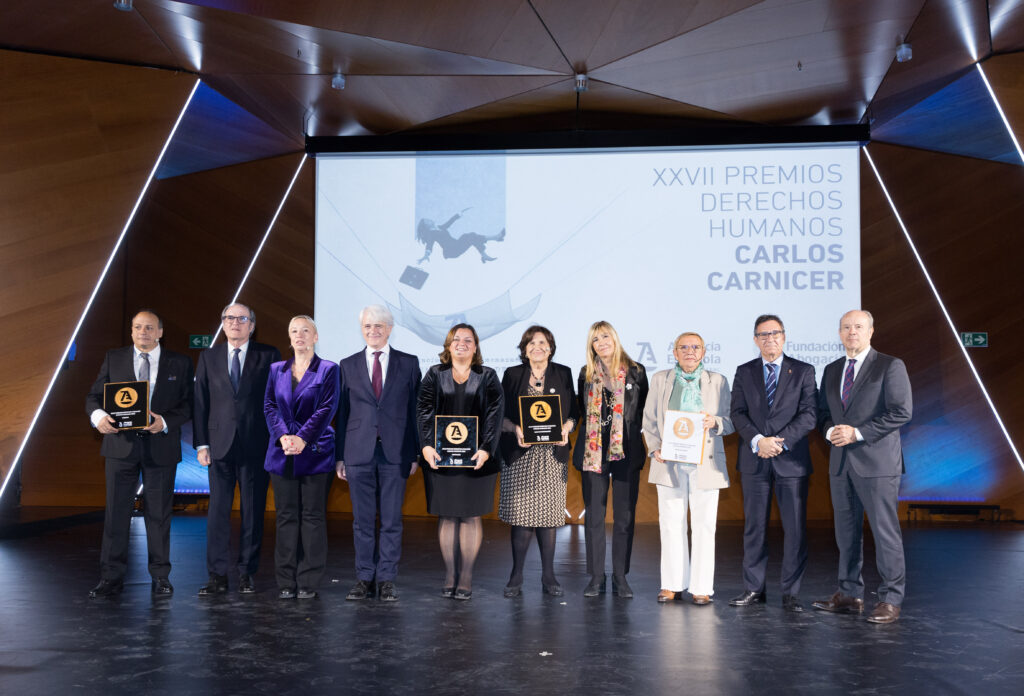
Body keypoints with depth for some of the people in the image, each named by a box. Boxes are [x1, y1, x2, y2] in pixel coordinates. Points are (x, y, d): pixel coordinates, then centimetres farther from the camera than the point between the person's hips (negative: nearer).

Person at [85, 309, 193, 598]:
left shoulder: (179, 363, 4)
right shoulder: (114, 358, 8)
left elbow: (188, 404, 1)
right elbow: (94, 395, 7)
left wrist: (165, 422, -17)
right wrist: (98, 415, -15)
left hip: (161, 447, -1)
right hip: (121, 444, 1)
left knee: (159, 513, 6)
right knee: (116, 511, 4)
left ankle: (160, 577, 16)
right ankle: (111, 577, 13)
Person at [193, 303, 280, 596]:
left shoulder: (268, 356, 4)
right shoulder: (209, 357, 11)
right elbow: (200, 402, 8)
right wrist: (201, 443, 1)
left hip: (256, 447, -1)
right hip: (221, 445, 2)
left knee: (253, 511, 4)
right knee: (218, 510, 2)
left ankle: (247, 574, 14)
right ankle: (218, 575, 9)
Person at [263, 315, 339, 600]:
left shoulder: (328, 370, 2)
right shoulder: (277, 370, 13)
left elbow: (327, 408, -6)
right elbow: (269, 406, 7)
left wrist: (302, 438, -14)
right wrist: (283, 436, -9)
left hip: (314, 452, -3)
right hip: (282, 454, 3)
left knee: (313, 516, 0)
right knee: (286, 516, 5)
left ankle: (309, 582, 7)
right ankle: (286, 583, 12)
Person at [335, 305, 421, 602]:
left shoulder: (409, 363, 5)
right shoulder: (349, 365, 8)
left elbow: (415, 410, 5)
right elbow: (342, 412, 9)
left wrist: (415, 453, 0)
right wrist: (339, 456, 5)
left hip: (395, 452, -1)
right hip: (359, 452, 1)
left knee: (392, 520, 3)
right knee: (362, 520, 6)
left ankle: (387, 580, 12)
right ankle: (365, 578, 16)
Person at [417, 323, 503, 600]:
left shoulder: (487, 377, 6)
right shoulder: (435, 375, 8)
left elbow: (494, 414, -3)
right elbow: (424, 411, -1)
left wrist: (485, 449, -16)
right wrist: (426, 446, -15)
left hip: (475, 458, -1)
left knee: (471, 516, 2)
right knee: (446, 516, 4)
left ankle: (466, 576, 10)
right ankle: (449, 575, 13)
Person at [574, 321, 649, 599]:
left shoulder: (636, 371, 3)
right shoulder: (586, 373, 9)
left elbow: (645, 410, 7)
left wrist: (632, 434, -2)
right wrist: (593, 428, 4)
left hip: (626, 451, -1)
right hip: (593, 451, 2)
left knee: (624, 516, 3)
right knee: (593, 515, 3)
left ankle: (620, 577, 12)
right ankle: (596, 577, 12)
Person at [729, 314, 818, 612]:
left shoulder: (803, 371, 5)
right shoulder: (744, 372, 10)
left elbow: (809, 414, -3)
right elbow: (738, 413, 2)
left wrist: (781, 441, -14)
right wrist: (757, 440, -14)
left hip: (791, 460, -1)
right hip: (754, 460, 2)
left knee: (795, 528, -1)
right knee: (754, 526, 7)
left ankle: (791, 593, 9)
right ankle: (753, 588, 16)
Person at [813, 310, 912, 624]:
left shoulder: (890, 366, -2)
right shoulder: (832, 370, 16)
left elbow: (902, 411, -11)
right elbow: (822, 411, 19)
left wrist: (858, 433, -16)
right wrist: (830, 431, -4)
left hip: (877, 461, -6)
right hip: (841, 462, 6)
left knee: (885, 531, -3)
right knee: (846, 531, 10)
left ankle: (891, 600, 6)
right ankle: (850, 595, 20)